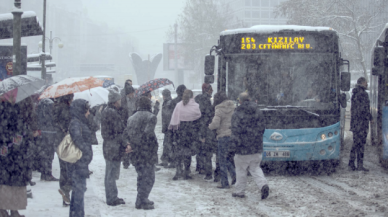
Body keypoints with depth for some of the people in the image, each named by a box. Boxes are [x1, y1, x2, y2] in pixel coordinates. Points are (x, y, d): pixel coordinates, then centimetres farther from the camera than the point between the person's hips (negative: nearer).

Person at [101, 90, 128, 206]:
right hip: (114, 147, -10)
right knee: (112, 173, -4)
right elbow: (119, 132, -19)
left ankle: (110, 197, 25)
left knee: (109, 173, 16)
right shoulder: (113, 113, -19)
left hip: (108, 146, 10)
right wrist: (125, 144, -10)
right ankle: (112, 199, 1)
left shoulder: (106, 111, 13)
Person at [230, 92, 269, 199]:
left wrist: (233, 145, -10)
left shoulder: (237, 114, -12)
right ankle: (263, 184, -8)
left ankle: (240, 191, 16)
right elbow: (262, 128, 13)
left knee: (241, 169, 9)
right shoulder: (258, 112, 6)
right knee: (255, 168, 15)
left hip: (243, 147, -5)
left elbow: (236, 131, -15)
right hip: (257, 147, 5)